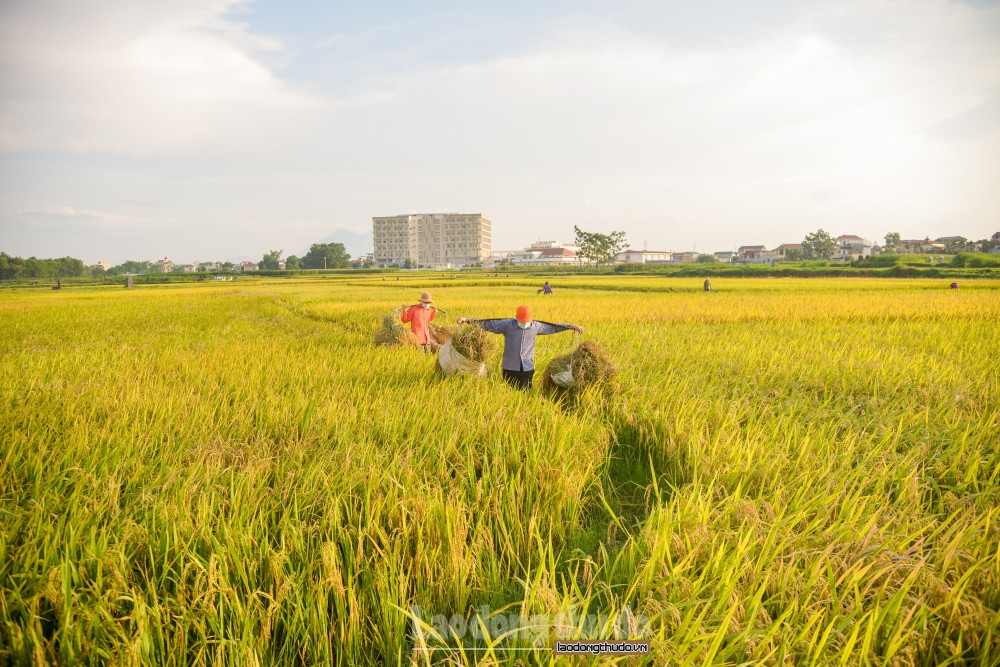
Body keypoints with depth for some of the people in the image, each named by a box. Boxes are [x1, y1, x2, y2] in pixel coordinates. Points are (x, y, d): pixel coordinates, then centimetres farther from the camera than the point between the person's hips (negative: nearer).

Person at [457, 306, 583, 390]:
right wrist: (466, 320, -15)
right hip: (510, 369, -1)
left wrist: (572, 326, 15)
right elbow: (487, 323, -8)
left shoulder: (536, 326, 1)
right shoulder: (507, 325, -6)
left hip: (527, 370, 1)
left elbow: (554, 327, 13)